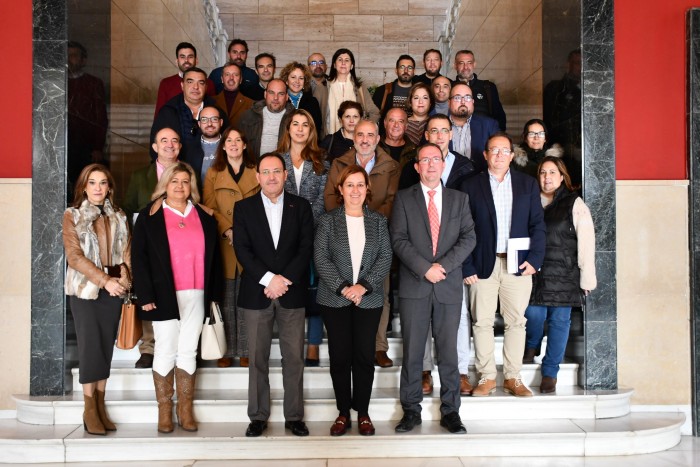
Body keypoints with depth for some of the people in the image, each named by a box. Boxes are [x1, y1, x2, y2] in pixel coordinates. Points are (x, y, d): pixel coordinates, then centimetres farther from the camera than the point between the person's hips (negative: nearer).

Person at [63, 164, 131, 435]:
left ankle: (100, 406, 13)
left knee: (106, 346, 5)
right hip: (85, 289, -3)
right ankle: (89, 409, 4)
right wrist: (104, 280, -18)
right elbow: (74, 256, -9)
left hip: (114, 290, 3)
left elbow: (126, 252, 8)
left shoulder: (119, 217, 11)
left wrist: (124, 278, -12)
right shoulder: (72, 215, 0)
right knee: (90, 346, -5)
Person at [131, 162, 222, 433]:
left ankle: (186, 410, 14)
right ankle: (164, 412, 12)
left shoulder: (205, 216, 12)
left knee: (188, 352, 6)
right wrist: (146, 295, -8)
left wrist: (214, 294, 7)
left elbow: (214, 257, 12)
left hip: (196, 296, 2)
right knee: (165, 352, 3)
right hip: (164, 295, -2)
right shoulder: (149, 216, 4)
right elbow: (139, 257, -1)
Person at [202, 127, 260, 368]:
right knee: (225, 300, 2)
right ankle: (226, 351, 10)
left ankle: (246, 350, 10)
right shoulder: (213, 174, 10)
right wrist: (227, 231, -12)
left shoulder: (256, 173, 11)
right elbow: (209, 208, 2)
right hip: (224, 245, 0)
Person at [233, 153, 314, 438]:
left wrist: (284, 279, -12)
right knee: (258, 358, 5)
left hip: (292, 293, 0)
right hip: (256, 294, 0)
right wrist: (269, 278, -14)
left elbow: (306, 248, 0)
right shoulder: (244, 208, 6)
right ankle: (258, 417, 15)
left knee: (294, 358, 3)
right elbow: (242, 249, -3)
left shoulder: (301, 206, 7)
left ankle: (294, 416, 13)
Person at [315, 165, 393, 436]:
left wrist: (364, 286, -13)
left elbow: (385, 258, 0)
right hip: (335, 299, -1)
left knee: (365, 355, 3)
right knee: (340, 356, 3)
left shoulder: (378, 221, 8)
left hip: (369, 299, 1)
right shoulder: (328, 221, 3)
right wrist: (342, 287, -14)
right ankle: (343, 412, 15)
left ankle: (363, 412, 16)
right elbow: (321, 259, -4)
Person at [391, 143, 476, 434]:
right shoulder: (404, 199, 7)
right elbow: (399, 240, -2)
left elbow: (468, 237, 2)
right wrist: (425, 268, -13)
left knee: (448, 352, 4)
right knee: (412, 353, 3)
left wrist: (444, 265, -11)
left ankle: (450, 411, 15)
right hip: (413, 287, -1)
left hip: (449, 286, 1)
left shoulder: (459, 199, 12)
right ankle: (411, 411, 14)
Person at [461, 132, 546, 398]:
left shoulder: (527, 184, 10)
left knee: (516, 322, 5)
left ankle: (513, 377, 15)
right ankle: (487, 377, 13)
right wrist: (466, 267, -7)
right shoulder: (471, 186, 4)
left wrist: (534, 259, -3)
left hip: (518, 264, 2)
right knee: (482, 322, 1)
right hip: (483, 264, -1)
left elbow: (537, 225, 8)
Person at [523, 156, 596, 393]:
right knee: (533, 314, -3)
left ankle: (550, 372, 13)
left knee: (559, 320, 2)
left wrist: (587, 279, -9)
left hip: (563, 274, -2)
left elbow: (586, 243, -4)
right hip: (534, 272, 2)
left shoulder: (574, 204, 0)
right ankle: (530, 348, 30)